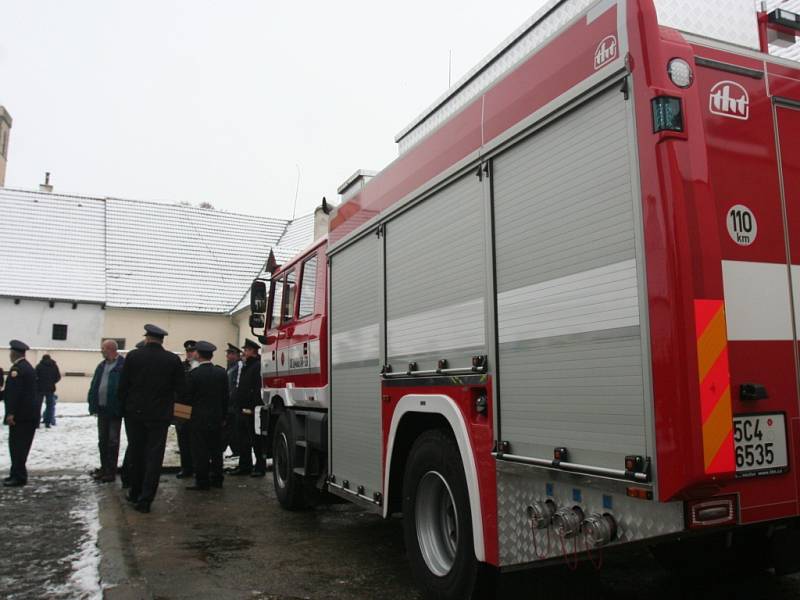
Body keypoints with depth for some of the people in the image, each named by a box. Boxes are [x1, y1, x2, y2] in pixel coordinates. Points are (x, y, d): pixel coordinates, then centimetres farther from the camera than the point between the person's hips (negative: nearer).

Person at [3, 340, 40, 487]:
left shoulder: (17, 368, -14)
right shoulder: (28, 366, 16)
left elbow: (14, 392, -21)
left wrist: (10, 413, -22)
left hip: (21, 414, -9)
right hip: (29, 412, 9)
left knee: (17, 445, -5)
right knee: (21, 445, 14)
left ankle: (19, 476, -3)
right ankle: (17, 473, 20)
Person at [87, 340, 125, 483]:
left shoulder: (123, 365, -13)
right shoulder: (101, 366, 11)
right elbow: (94, 386, 12)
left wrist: (121, 407, -19)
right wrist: (93, 405, 4)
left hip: (114, 410, -7)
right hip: (102, 409, 7)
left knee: (113, 441, 2)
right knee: (102, 440, 14)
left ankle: (111, 471, 10)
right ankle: (104, 468, 25)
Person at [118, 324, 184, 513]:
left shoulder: (133, 356, -6)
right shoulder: (173, 360, -6)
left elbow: (122, 385, -4)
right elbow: (180, 389, -4)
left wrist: (125, 406, 12)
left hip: (134, 413, 1)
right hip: (160, 415, -1)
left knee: (135, 453, 16)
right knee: (154, 456, 4)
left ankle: (135, 493, 27)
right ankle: (145, 499, 2)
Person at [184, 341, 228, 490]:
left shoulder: (193, 374, -13)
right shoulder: (222, 373, 0)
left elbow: (187, 397, -9)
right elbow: (225, 397, 5)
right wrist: (223, 415, 13)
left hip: (199, 418, -5)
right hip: (217, 418, 5)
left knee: (200, 451, 1)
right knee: (216, 449, 13)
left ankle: (202, 481, 4)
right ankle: (217, 479, 19)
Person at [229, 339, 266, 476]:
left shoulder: (258, 366, -13)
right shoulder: (246, 367, 18)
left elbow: (258, 389, -21)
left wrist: (251, 407, -24)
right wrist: (237, 402, 15)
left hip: (251, 409, -10)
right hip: (242, 408, 10)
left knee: (256, 439, -1)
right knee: (243, 440, 13)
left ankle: (260, 467, 6)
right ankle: (245, 466, 22)